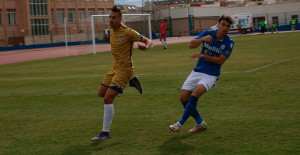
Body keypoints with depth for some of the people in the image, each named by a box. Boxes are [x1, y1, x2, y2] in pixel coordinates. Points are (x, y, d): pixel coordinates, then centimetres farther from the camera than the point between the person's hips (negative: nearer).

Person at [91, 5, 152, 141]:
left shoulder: (127, 32, -18)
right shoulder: (111, 29, 3)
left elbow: (148, 41, -14)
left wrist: (146, 47, -36)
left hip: (124, 69, -8)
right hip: (115, 67, 8)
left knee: (108, 98, -16)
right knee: (101, 93, 15)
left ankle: (105, 132, -8)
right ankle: (130, 82, 26)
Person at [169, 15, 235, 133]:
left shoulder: (229, 43, -7)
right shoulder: (207, 34, 1)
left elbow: (220, 60, -14)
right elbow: (191, 45, -6)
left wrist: (203, 55, -20)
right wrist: (202, 39, -22)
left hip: (211, 74, -4)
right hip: (197, 71, 5)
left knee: (195, 94, -27)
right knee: (184, 98, -2)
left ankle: (180, 123, -14)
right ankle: (200, 123, 15)